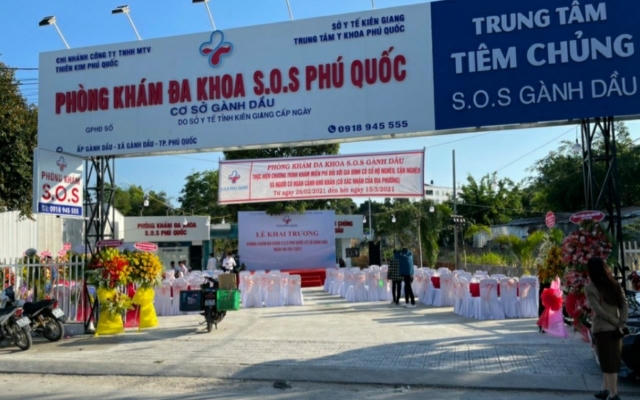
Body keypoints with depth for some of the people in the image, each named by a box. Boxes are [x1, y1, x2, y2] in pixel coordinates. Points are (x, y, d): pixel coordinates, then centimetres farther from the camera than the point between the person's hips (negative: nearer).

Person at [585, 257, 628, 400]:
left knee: (608, 363, 2)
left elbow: (598, 310, -16)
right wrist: (621, 325, -5)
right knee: (612, 361, 17)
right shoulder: (615, 285, 6)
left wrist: (617, 324, -9)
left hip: (601, 329, -5)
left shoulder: (589, 288, -9)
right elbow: (625, 306, 0)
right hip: (615, 329, 5)